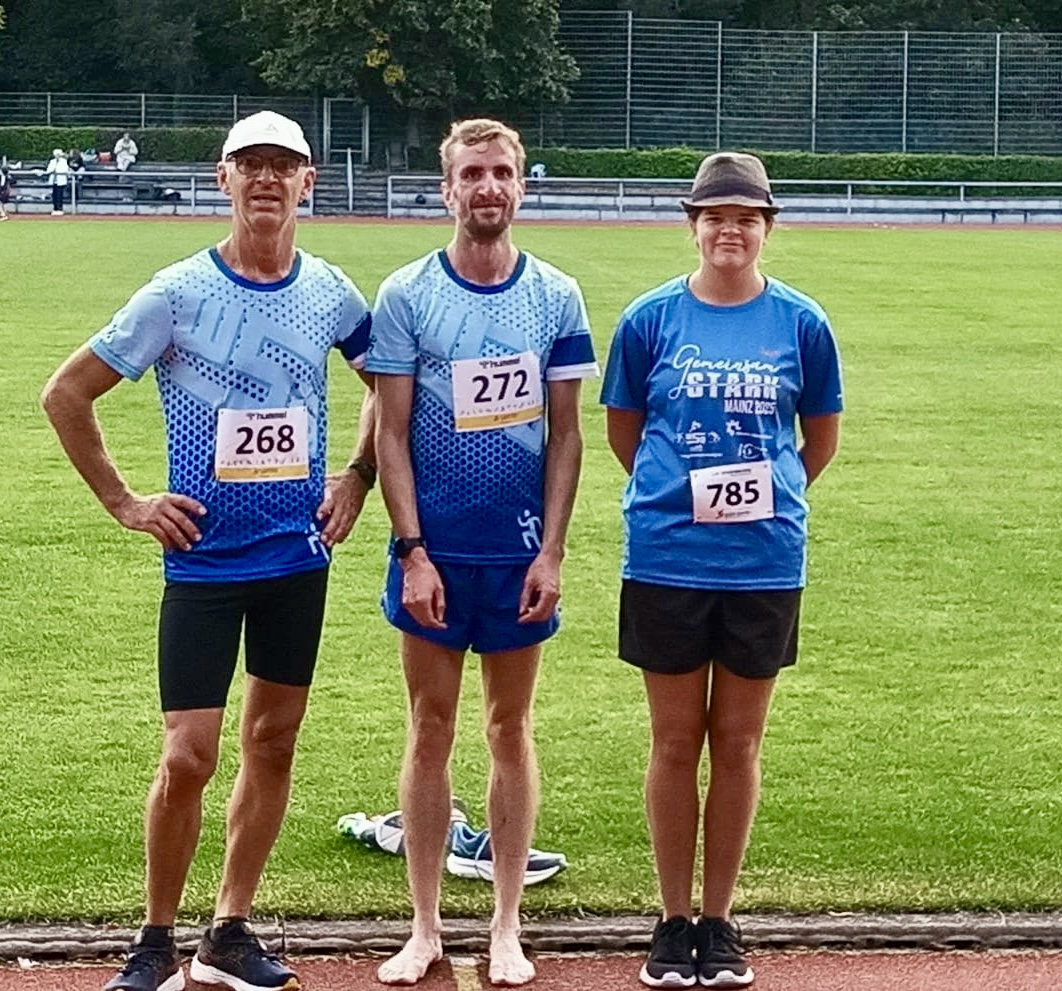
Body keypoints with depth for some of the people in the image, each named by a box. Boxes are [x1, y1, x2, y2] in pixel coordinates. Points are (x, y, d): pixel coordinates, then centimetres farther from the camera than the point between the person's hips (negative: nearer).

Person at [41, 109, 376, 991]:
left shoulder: (330, 293, 2)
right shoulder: (179, 293, -8)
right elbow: (66, 395, -2)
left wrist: (359, 475, 9)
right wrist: (124, 503, -4)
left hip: (300, 556, 4)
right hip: (204, 557, -4)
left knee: (274, 742, 9)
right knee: (188, 756, -6)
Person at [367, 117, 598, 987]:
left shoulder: (556, 297, 2)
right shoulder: (406, 295, -2)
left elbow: (565, 434, 3)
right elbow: (392, 434, -2)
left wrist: (551, 553, -4)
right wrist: (412, 550, -9)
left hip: (520, 554, 1)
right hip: (434, 551, -1)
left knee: (511, 729, 9)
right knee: (431, 731, 6)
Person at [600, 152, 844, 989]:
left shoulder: (801, 323, -1)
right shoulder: (651, 318, -2)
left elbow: (822, 434, 11)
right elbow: (623, 428, 9)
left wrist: (770, 497, 8)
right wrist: (681, 494, 6)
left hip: (766, 564, 1)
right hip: (667, 562, 0)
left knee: (738, 745, 8)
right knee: (676, 743, 7)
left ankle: (719, 923, 19)